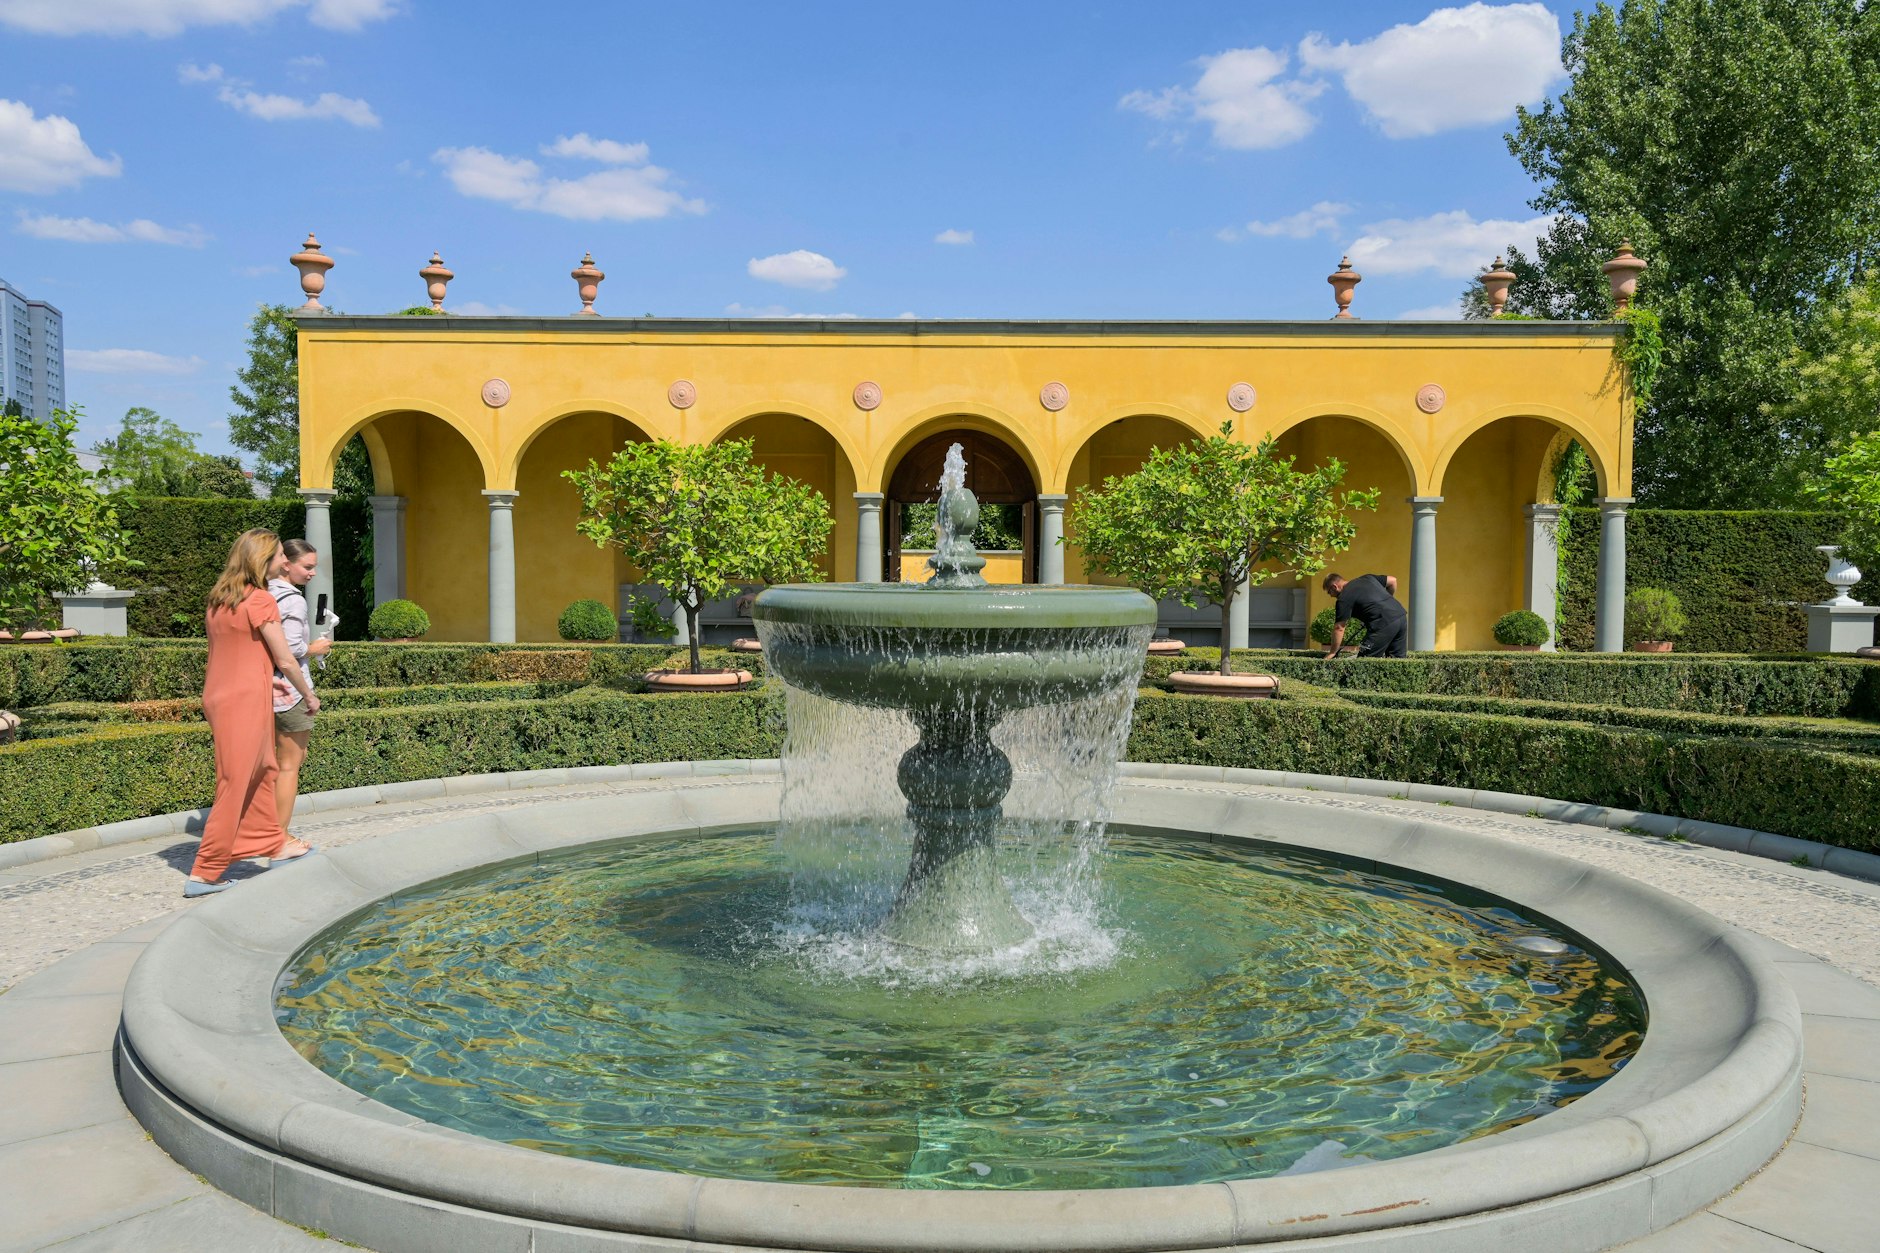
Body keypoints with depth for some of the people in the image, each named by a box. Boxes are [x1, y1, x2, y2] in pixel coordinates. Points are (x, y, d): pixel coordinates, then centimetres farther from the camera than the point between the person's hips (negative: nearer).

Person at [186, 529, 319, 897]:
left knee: (262, 771, 22)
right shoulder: (261, 601, -13)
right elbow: (285, 660, -10)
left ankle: (274, 843, 36)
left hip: (219, 696, 9)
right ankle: (205, 874, 2)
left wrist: (263, 679, 28)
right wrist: (309, 696, 4)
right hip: (245, 701, -9)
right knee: (236, 786, -2)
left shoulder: (219, 600, 11)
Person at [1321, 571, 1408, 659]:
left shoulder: (1344, 598, 0)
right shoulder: (1366, 578, 20)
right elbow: (1392, 580, 23)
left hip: (1383, 623, -8)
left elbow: (1339, 628, -2)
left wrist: (1332, 653, 4)